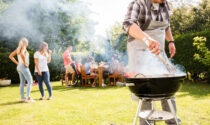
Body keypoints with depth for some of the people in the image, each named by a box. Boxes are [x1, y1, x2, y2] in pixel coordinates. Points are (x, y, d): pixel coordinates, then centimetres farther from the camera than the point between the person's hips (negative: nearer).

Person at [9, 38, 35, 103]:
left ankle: (22, 98, 12)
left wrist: (17, 63, 12)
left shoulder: (18, 48, 13)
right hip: (24, 67, -9)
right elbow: (22, 54, -35)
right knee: (30, 81, -8)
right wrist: (25, 63, -23)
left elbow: (10, 56, 17)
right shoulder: (23, 47, -13)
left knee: (22, 82, 10)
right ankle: (28, 98, -12)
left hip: (19, 67, 9)